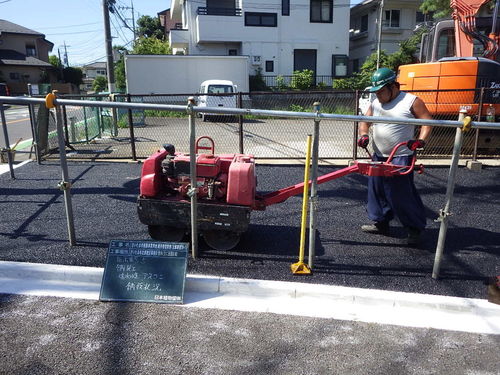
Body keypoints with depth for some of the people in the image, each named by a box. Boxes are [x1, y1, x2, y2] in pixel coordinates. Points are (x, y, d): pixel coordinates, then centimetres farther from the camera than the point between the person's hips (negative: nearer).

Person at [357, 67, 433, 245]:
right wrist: (364, 135, -8)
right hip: (379, 156, 7)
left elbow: (427, 121, -7)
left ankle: (415, 228, 9)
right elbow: (364, 121, 13)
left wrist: (421, 140, -22)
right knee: (377, 189, 11)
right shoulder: (375, 103, 12)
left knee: (403, 193, -7)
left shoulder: (411, 101, -6)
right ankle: (380, 222, 27)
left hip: (401, 157, -7)